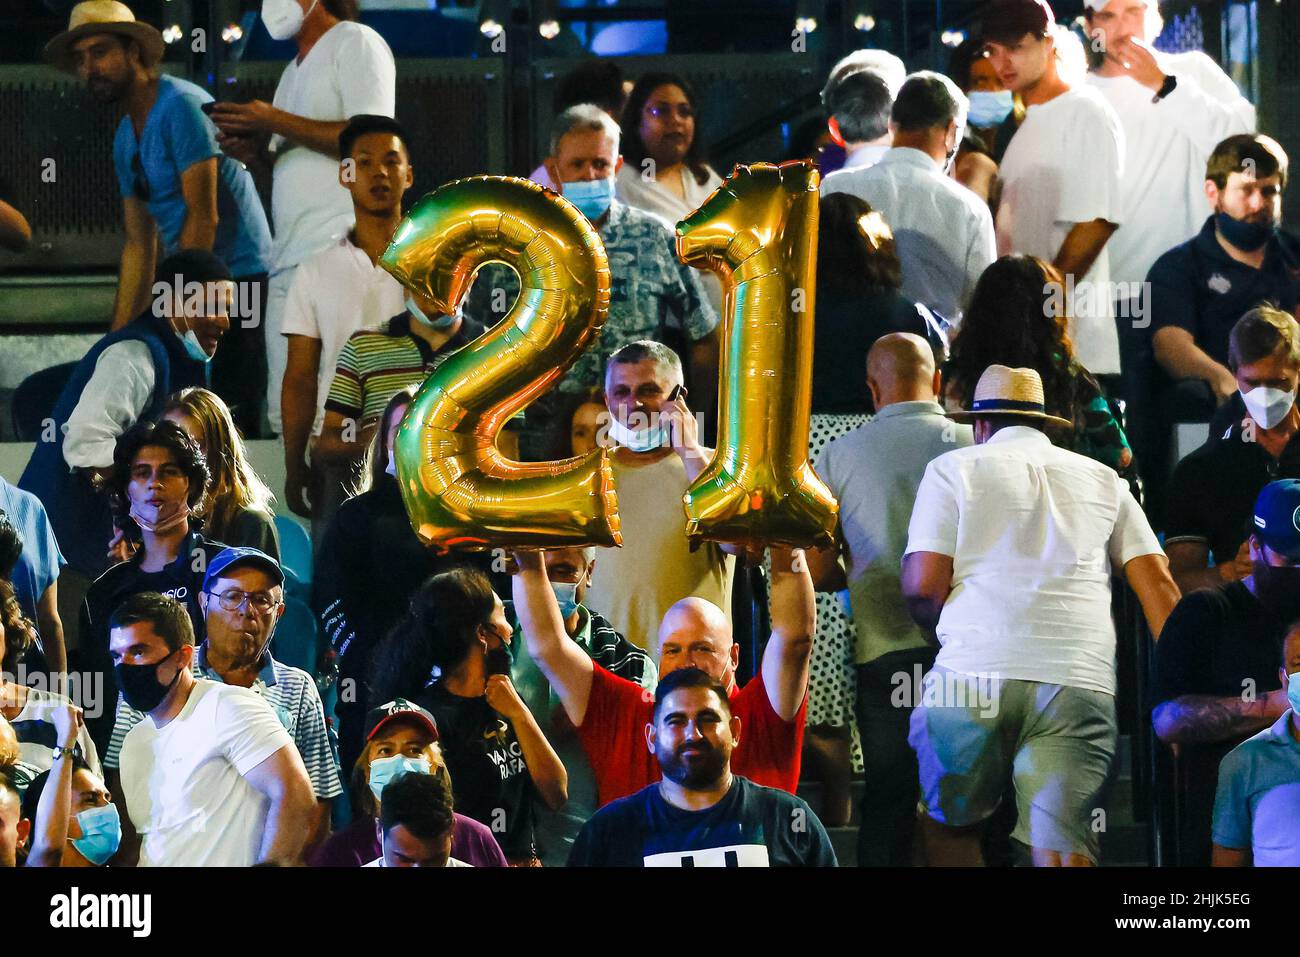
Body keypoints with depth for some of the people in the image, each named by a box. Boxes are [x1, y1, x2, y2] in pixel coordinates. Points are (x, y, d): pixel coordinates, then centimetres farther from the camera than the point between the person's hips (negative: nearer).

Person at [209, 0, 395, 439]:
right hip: (289, 258, 9)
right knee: (287, 416, 3)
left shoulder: (356, 45, -2)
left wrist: (275, 121, -11)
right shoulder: (295, 69, 26)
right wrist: (256, 152, 6)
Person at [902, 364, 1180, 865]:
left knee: (948, 825, 18)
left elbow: (923, 588, 3)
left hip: (974, 675, -2)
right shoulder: (1103, 481, 23)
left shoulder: (954, 468, 13)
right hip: (1081, 684, 2)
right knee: (1063, 850, -6)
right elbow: (1157, 584, 13)